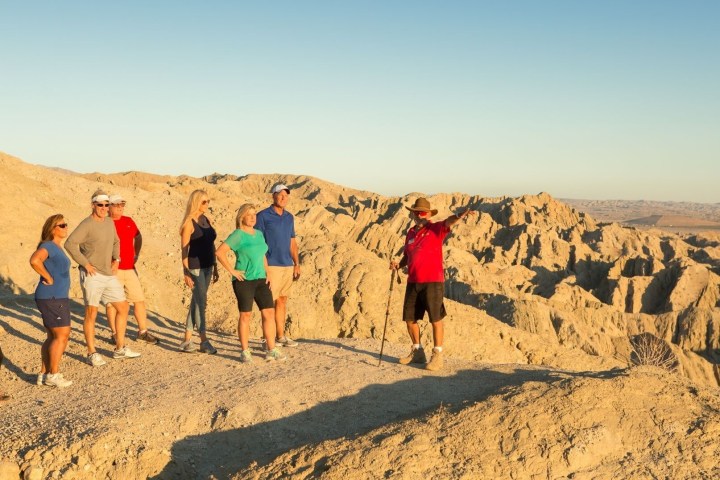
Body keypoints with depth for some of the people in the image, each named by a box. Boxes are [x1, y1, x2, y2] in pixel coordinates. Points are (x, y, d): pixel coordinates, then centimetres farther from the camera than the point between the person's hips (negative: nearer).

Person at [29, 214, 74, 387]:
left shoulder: (57, 247, 15)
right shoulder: (48, 246, -14)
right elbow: (34, 260, -34)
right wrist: (48, 278, -23)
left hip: (58, 298, 10)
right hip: (52, 298, -10)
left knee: (53, 337, 14)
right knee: (62, 335, -6)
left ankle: (44, 374, 21)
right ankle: (53, 375, 2)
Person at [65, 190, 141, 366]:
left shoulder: (109, 222, 10)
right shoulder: (87, 225, -12)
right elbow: (69, 244, -22)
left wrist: (116, 259, 11)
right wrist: (85, 264, -19)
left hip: (109, 274, 8)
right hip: (92, 275, -8)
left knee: (123, 307, 10)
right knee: (91, 313, -1)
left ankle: (120, 349, 21)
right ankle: (92, 353, 9)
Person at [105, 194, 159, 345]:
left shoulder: (129, 221, 9)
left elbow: (138, 237, 25)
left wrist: (136, 254, 15)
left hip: (130, 268, 6)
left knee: (139, 300, 8)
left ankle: (143, 332, 19)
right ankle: (115, 334, 13)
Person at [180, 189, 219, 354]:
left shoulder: (206, 220, 11)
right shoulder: (189, 223, -11)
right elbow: (184, 248, -13)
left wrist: (215, 267, 15)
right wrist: (186, 272, -17)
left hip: (207, 266, 7)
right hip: (195, 267, -7)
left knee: (196, 302, 11)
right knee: (201, 302, -5)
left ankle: (187, 340, 19)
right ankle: (204, 341, 1)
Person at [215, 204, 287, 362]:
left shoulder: (259, 234, 12)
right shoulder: (238, 235, -8)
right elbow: (219, 252, -17)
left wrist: (267, 273, 13)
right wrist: (232, 271, -15)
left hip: (260, 279, 6)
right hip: (244, 280, -6)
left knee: (269, 313, 1)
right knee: (246, 315, 0)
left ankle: (271, 350, 8)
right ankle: (244, 351, 11)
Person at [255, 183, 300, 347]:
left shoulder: (289, 217, 13)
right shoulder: (263, 216, -6)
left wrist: (297, 264, 11)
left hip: (287, 266, 6)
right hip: (271, 266, -6)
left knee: (282, 301, 11)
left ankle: (281, 336, 18)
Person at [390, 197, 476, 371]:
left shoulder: (436, 229, -3)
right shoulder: (411, 233, 14)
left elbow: (448, 222, -24)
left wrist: (459, 216, -45)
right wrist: (399, 264, 5)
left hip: (433, 281, -6)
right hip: (413, 282, 6)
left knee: (436, 319, -2)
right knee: (409, 318, 10)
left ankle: (437, 356, 5)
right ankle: (417, 352, 26)